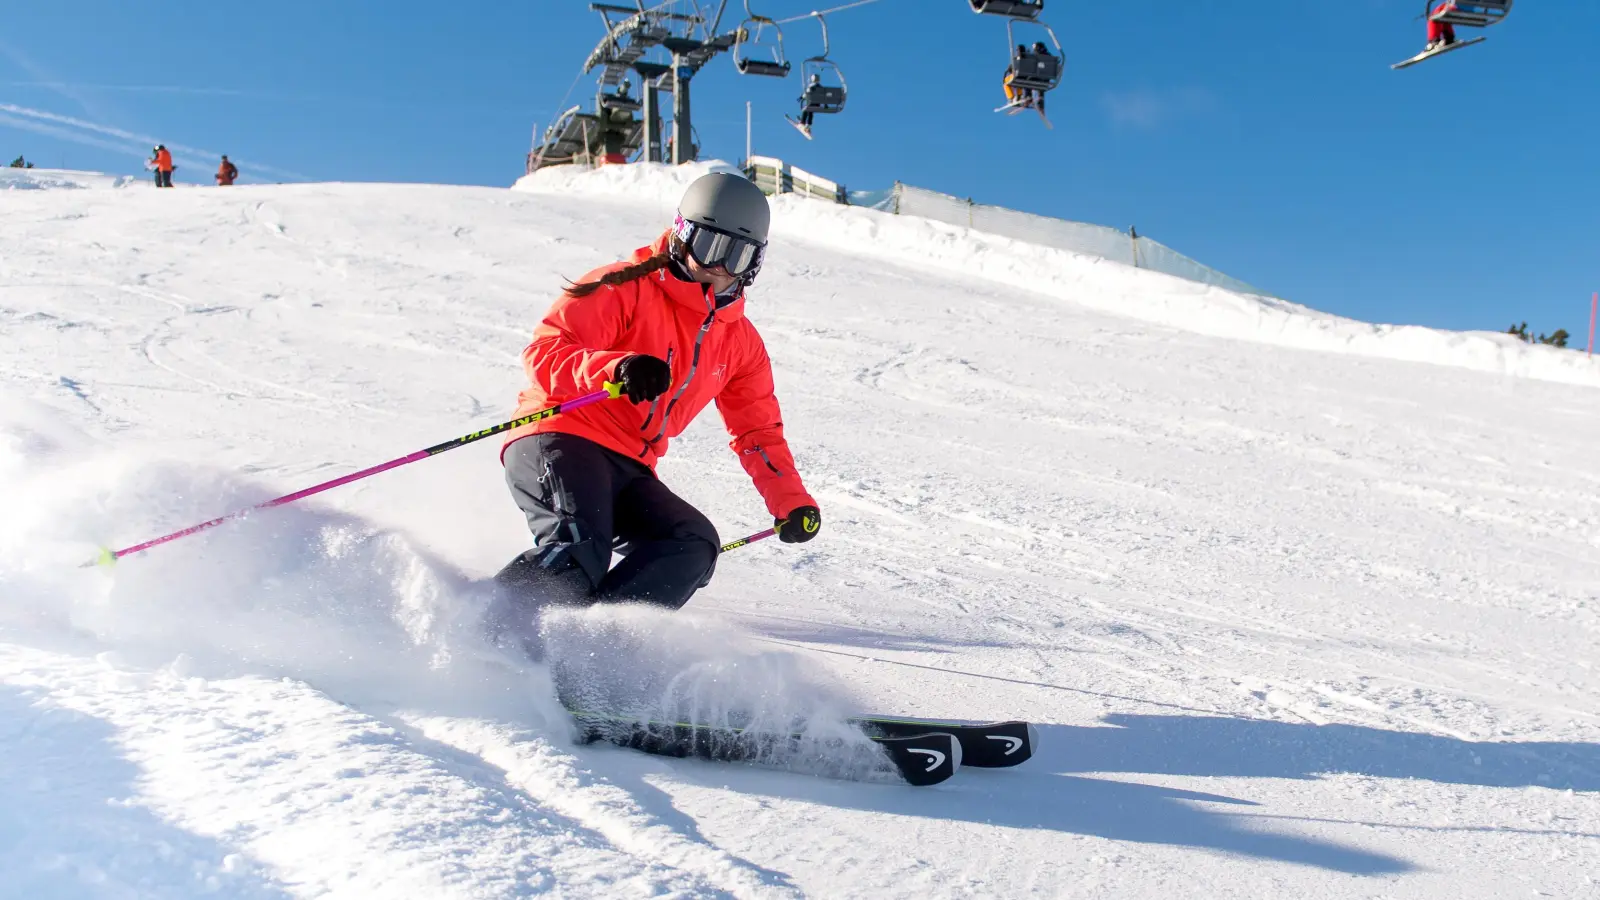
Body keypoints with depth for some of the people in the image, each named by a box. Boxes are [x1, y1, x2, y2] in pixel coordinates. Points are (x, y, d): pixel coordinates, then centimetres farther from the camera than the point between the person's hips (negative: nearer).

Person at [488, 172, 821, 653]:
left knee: (695, 545, -20)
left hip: (629, 470, 6)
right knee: (580, 553, -32)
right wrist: (616, 367, -32)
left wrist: (792, 503, 10)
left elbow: (758, 431, 23)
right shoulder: (625, 289, -3)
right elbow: (545, 351, -13)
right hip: (557, 441, -6)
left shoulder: (740, 342, 16)